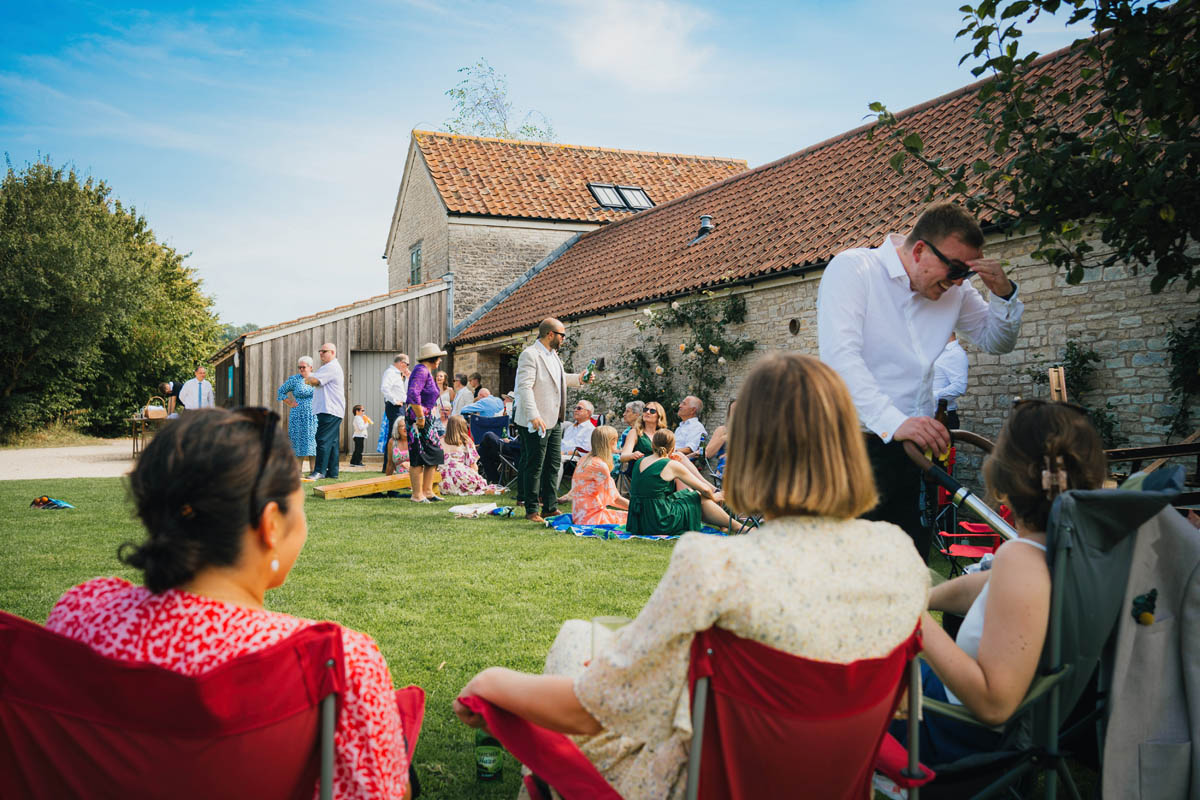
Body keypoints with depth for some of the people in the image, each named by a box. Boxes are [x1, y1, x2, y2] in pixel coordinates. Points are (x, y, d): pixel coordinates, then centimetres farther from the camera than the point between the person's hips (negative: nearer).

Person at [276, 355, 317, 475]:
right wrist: (290, 403, 1)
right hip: (298, 417, -2)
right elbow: (280, 392, 10)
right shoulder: (294, 380, 1)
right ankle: (298, 471, 2)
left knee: (313, 442, 0)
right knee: (299, 443, -2)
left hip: (314, 416, 2)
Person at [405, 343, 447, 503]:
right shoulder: (422, 371, -13)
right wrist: (420, 417, -23)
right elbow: (413, 394, -25)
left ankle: (427, 491, 15)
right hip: (418, 418, -11)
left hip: (426, 417, 11)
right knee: (419, 457, -9)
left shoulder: (427, 371, 19)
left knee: (434, 453, 10)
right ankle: (417, 495, -7)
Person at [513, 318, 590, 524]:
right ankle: (531, 510, 6)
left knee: (553, 464, 13)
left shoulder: (552, 354, 15)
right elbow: (525, 387, -23)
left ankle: (550, 507, 21)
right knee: (534, 466, -2)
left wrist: (578, 378, 19)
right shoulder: (530, 354, -14)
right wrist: (533, 416, -30)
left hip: (554, 420, 9)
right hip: (537, 421, -9)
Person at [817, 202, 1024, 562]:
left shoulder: (953, 289, 10)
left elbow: (997, 341, 23)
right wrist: (894, 422, -36)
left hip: (913, 448, 6)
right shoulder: (852, 268, -8)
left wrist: (1004, 292, 1)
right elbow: (840, 356, -23)